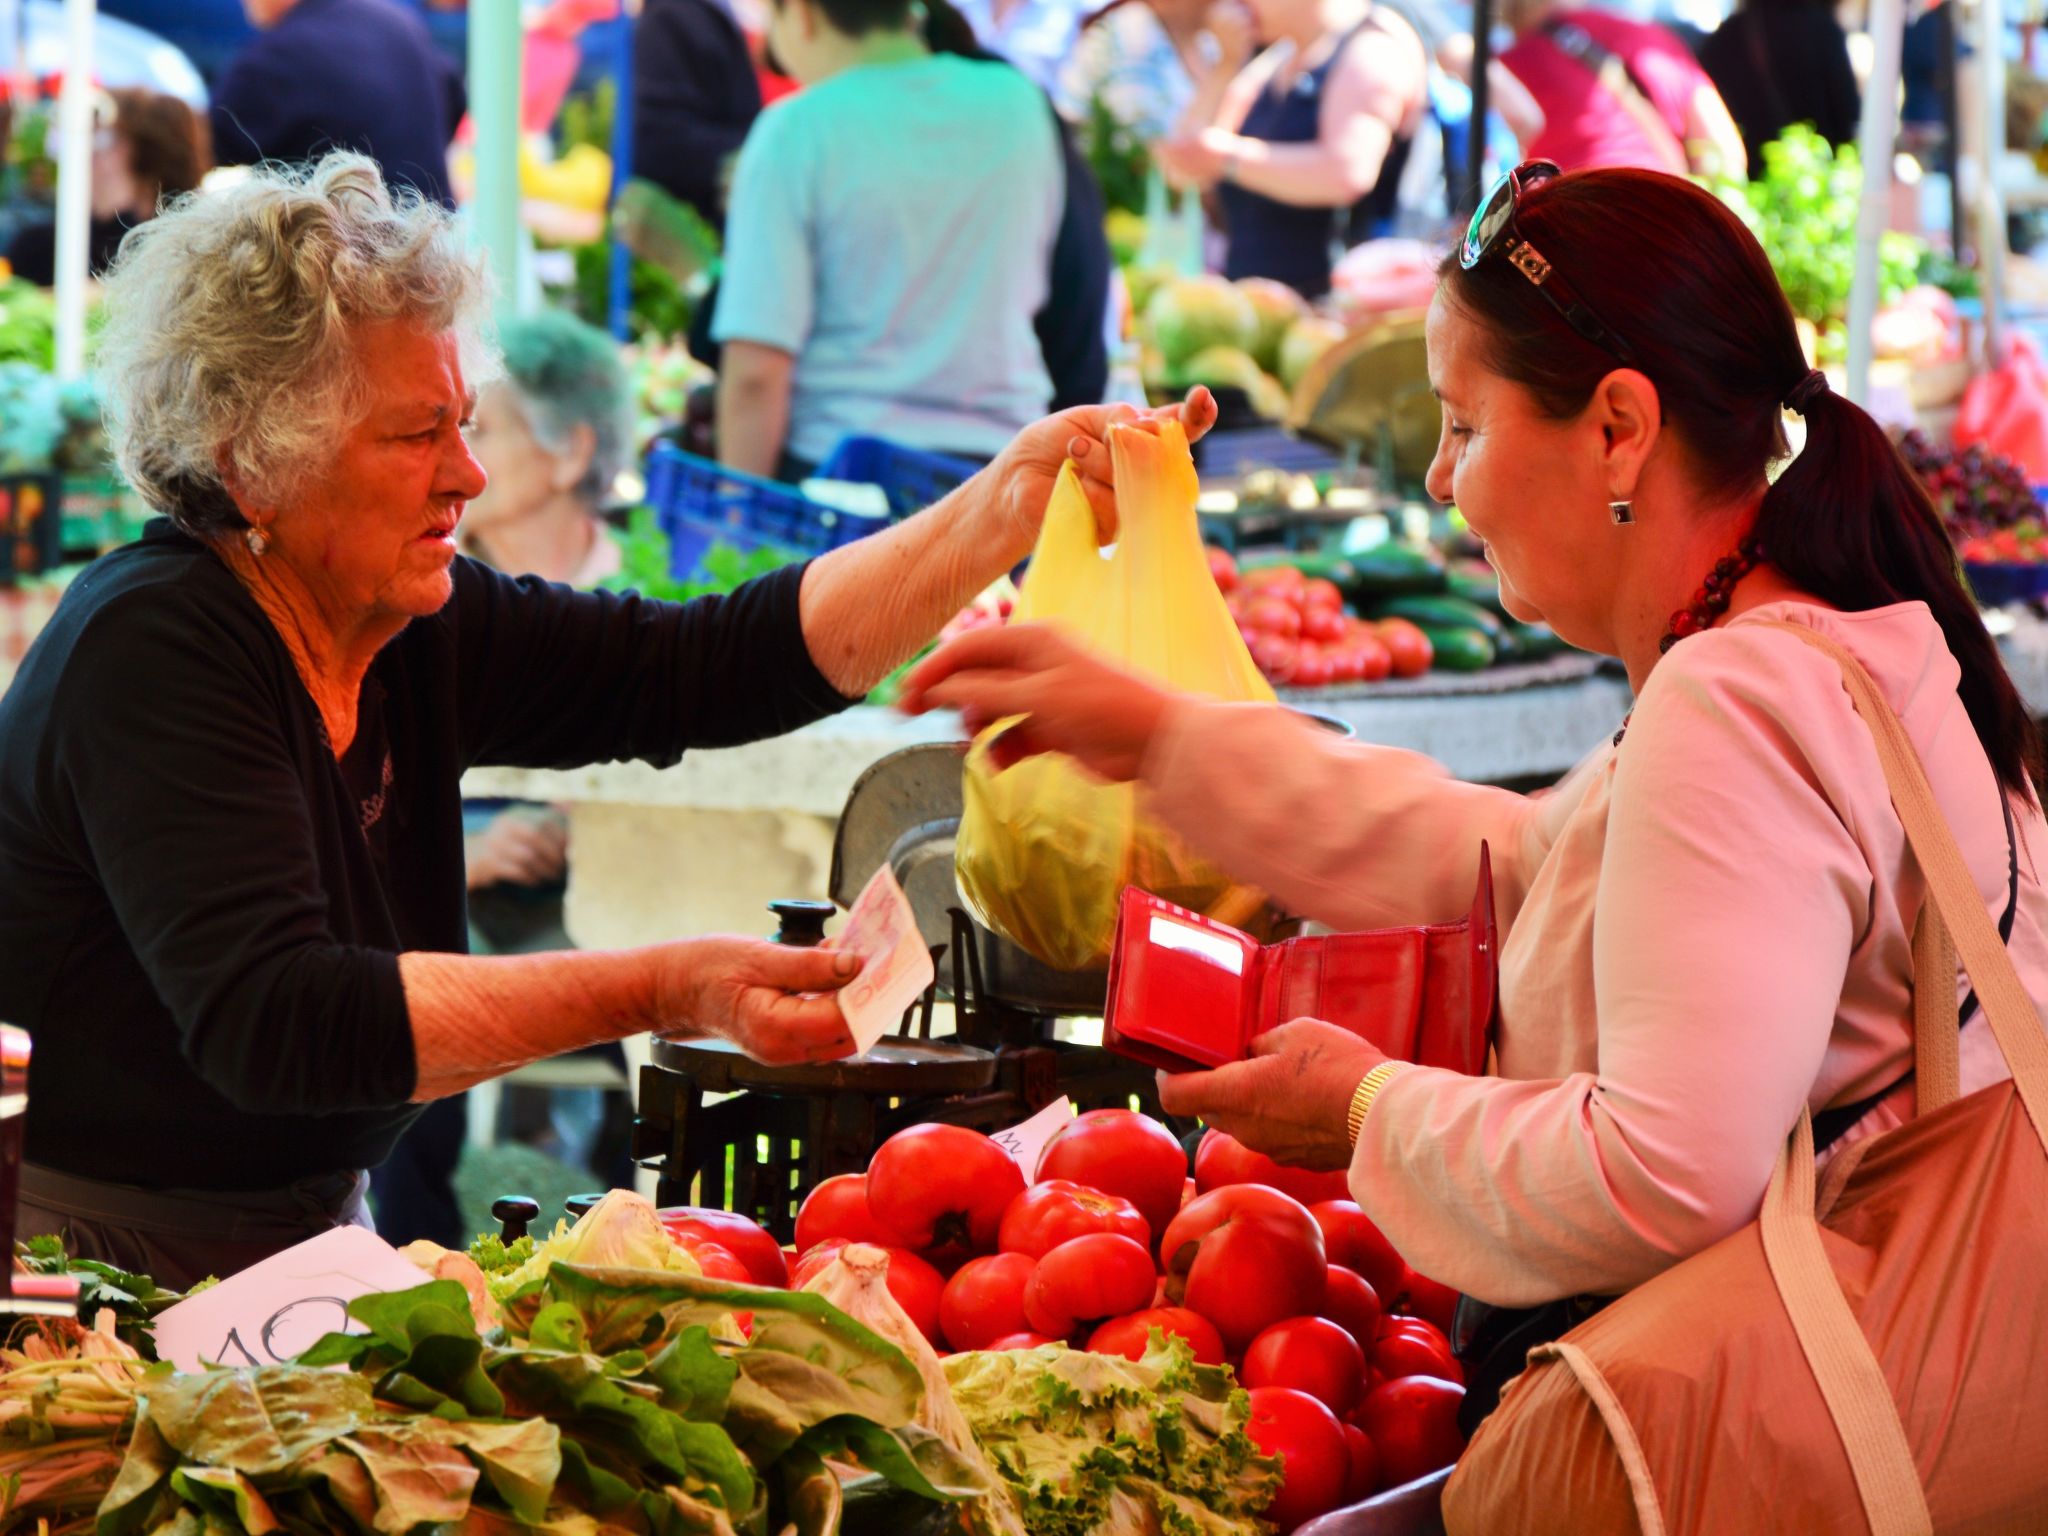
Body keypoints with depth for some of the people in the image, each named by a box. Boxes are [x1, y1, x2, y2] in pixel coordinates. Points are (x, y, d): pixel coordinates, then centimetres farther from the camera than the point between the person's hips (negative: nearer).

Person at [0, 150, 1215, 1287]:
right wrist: (658, 995, -33)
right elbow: (269, 1021, -30)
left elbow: (712, 665, 1)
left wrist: (1020, 498, -5)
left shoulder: (417, 632, 3)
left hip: (305, 1246, 8)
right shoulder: (156, 654, -20)